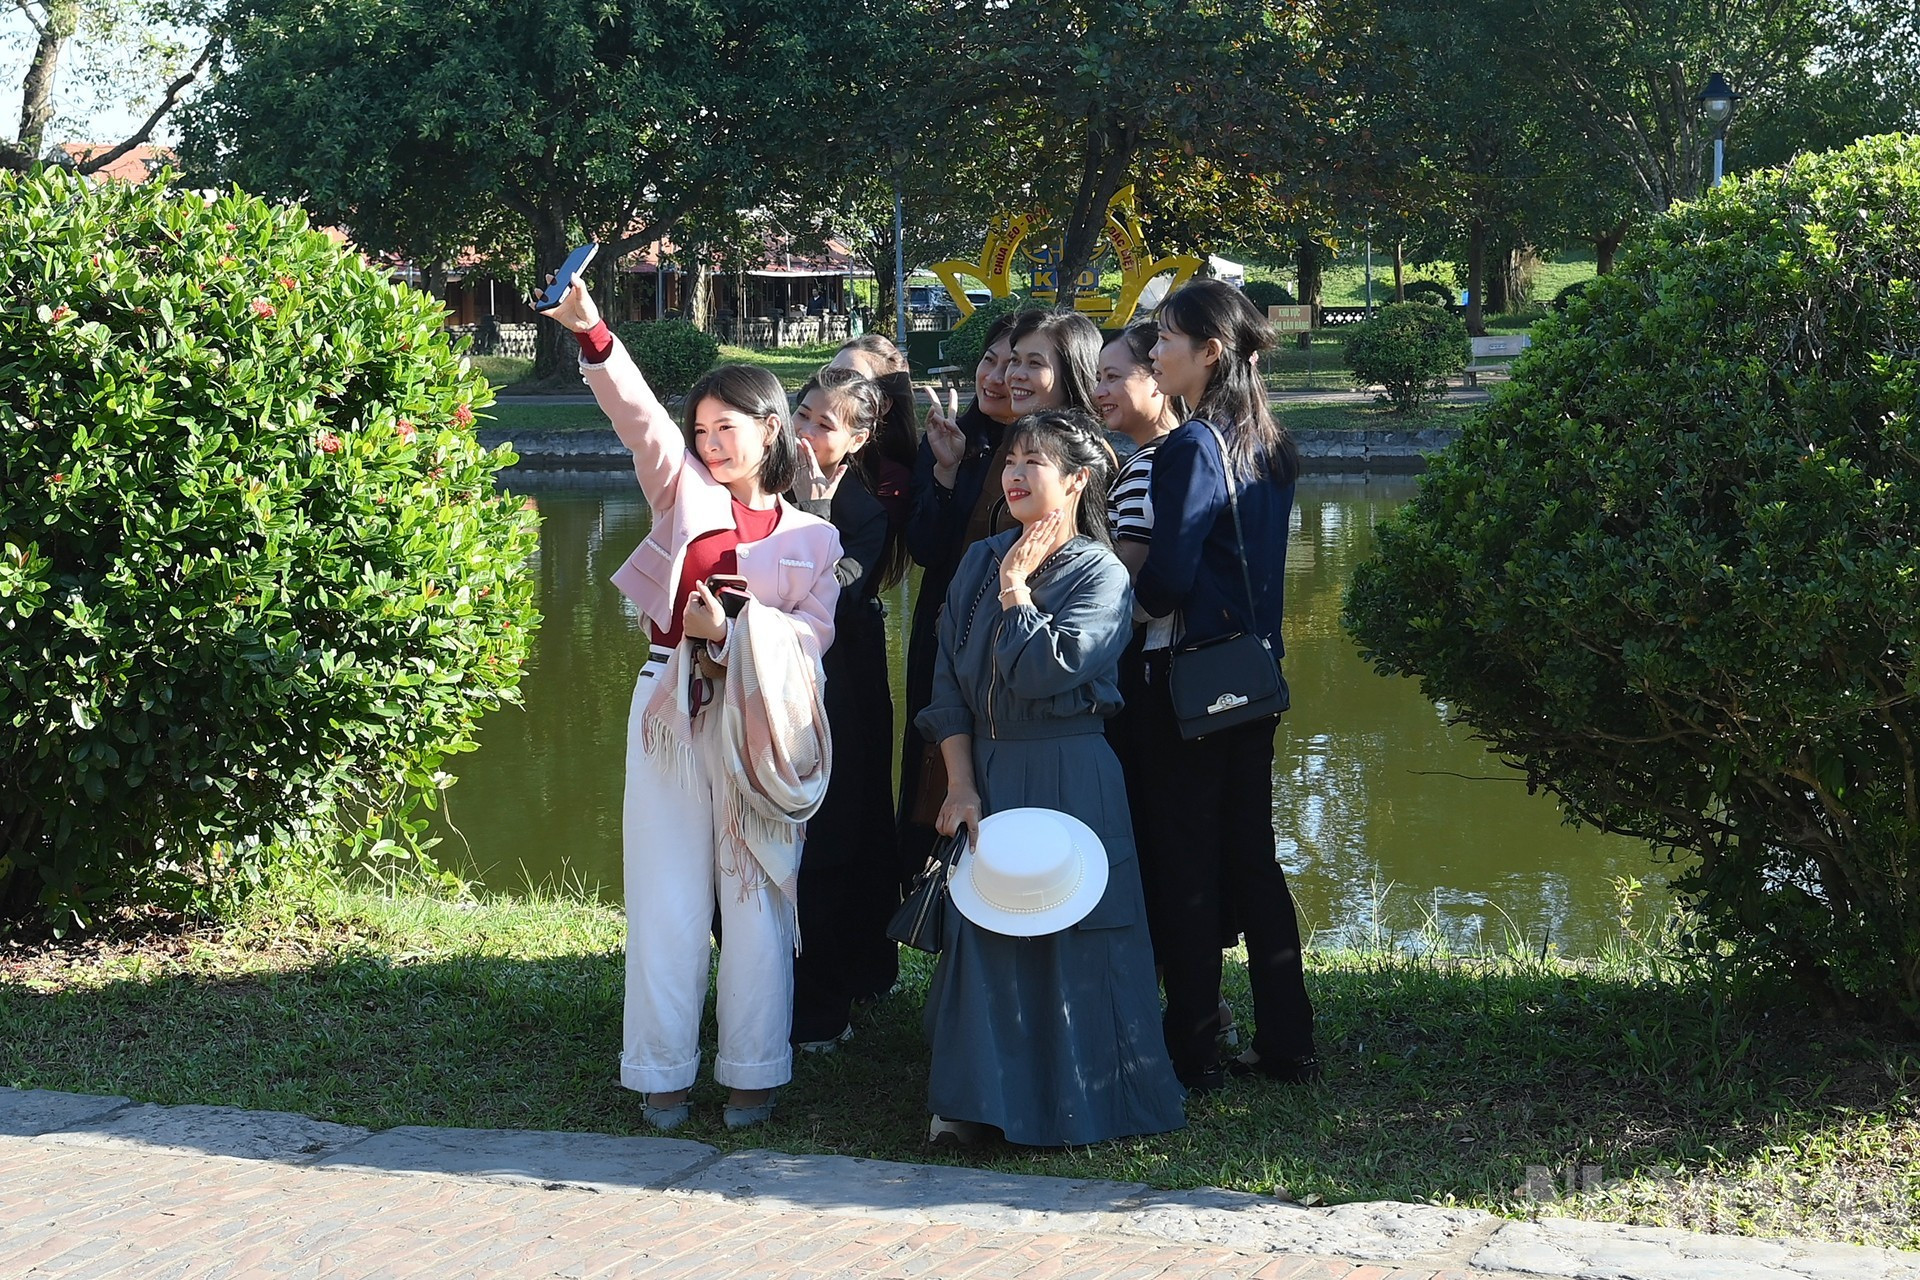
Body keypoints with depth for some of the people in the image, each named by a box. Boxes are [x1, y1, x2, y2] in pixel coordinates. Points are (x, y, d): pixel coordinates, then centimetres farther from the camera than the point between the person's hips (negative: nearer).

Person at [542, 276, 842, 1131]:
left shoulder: (812, 537, 8)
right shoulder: (683, 494, 8)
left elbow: (814, 633, 0)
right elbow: (639, 414, -6)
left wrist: (734, 631, -15)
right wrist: (593, 336, -21)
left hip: (759, 729, -1)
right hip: (671, 714, 1)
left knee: (754, 899, 2)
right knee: (668, 898, 2)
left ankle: (753, 1072, 11)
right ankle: (664, 1070, 10)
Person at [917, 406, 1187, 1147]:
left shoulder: (1101, 574, -6)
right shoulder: (980, 563, 9)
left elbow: (1044, 670, -21)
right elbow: (949, 680, 4)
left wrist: (1018, 586, -10)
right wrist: (961, 784, -5)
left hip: (1069, 781, -4)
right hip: (987, 773, 4)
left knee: (1068, 943, -3)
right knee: (980, 936, 0)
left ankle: (1073, 1105, 8)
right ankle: (977, 1099, 7)